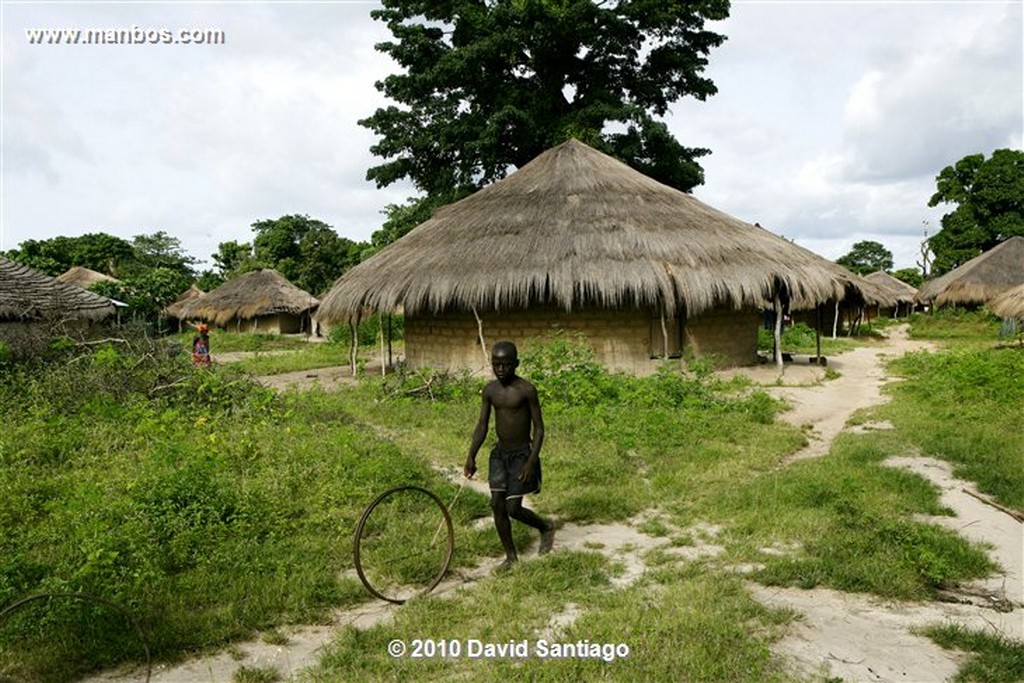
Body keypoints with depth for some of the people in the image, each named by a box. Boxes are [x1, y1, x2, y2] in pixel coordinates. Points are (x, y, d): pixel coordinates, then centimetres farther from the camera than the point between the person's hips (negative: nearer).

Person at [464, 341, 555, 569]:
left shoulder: (526, 390, -15)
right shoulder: (490, 390, 0)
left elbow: (539, 428, -12)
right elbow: (482, 426, 6)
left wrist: (532, 462, -18)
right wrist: (471, 457, -2)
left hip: (521, 454, -5)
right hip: (499, 454, 5)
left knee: (513, 509, -6)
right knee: (497, 505, 3)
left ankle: (546, 529, 23)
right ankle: (510, 555, 20)